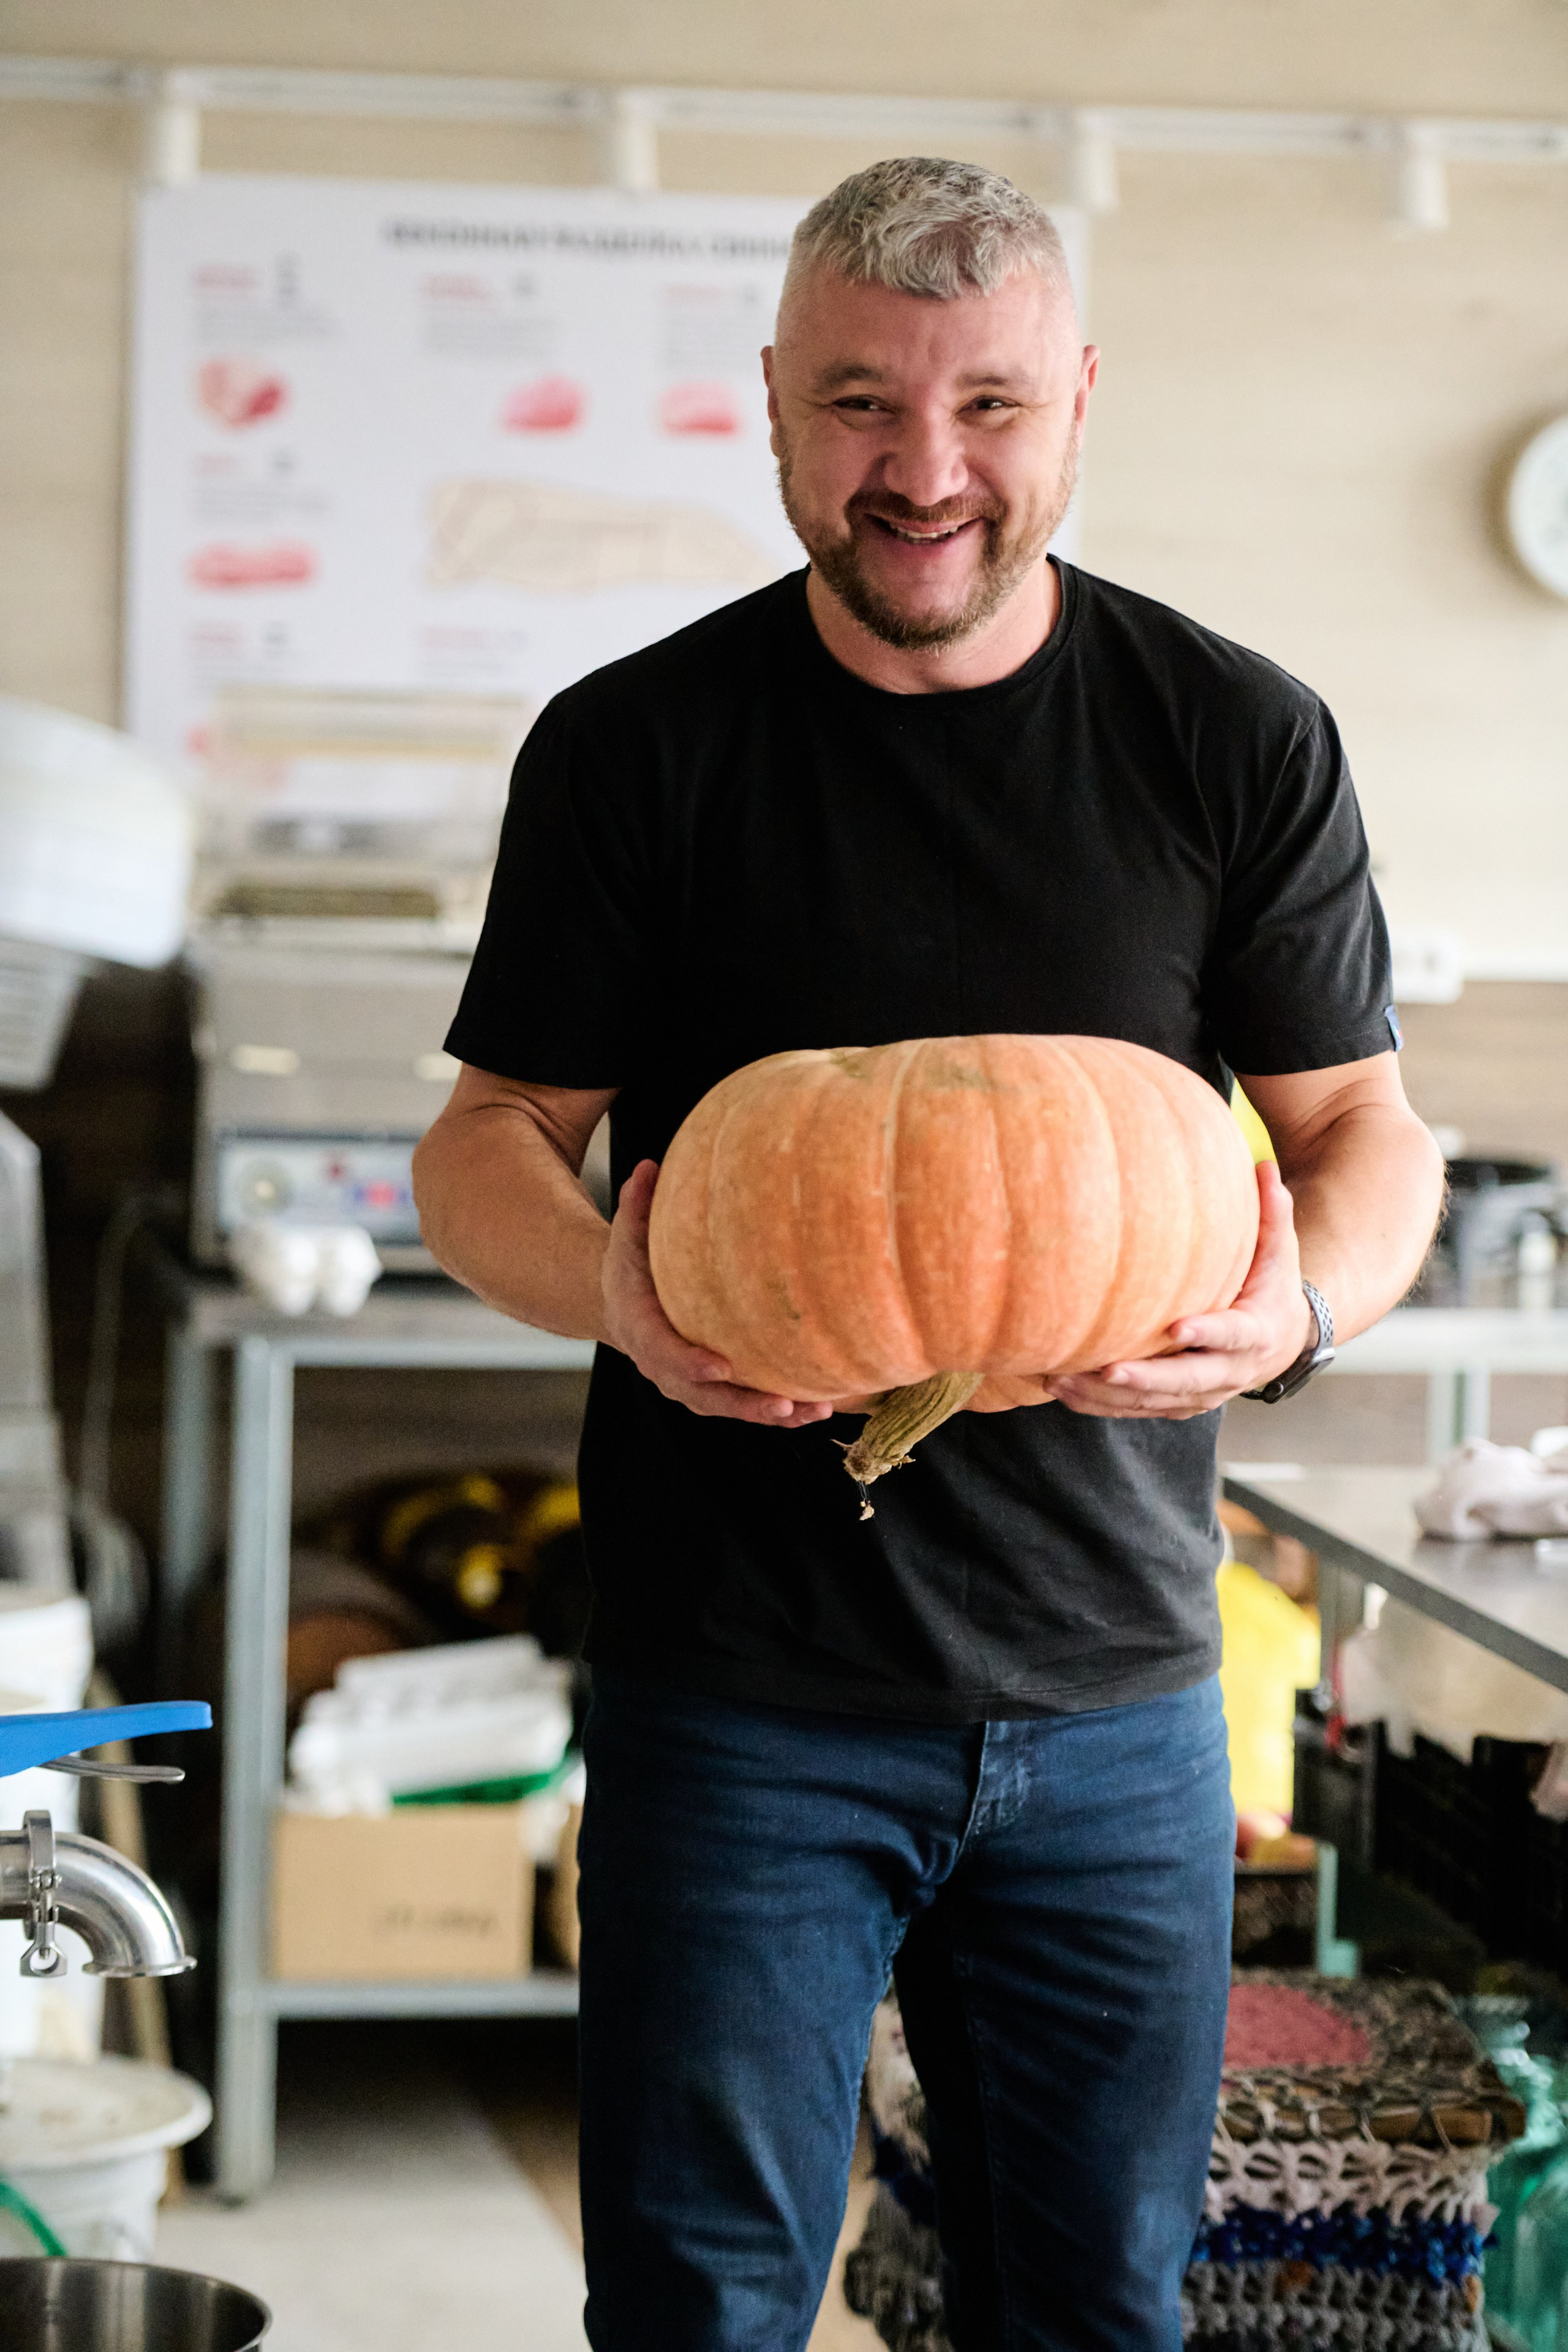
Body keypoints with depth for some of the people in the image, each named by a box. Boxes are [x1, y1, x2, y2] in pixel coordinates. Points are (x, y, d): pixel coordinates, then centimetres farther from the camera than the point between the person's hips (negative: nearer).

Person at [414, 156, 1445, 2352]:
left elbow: (1367, 1130, 6)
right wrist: (616, 1293, -20)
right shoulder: (633, 747, -1)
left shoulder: (1241, 743, 1)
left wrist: (1300, 1305, -18)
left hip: (1116, 1685, 2)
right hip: (739, 1691, -1)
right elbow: (489, 1141, 3)